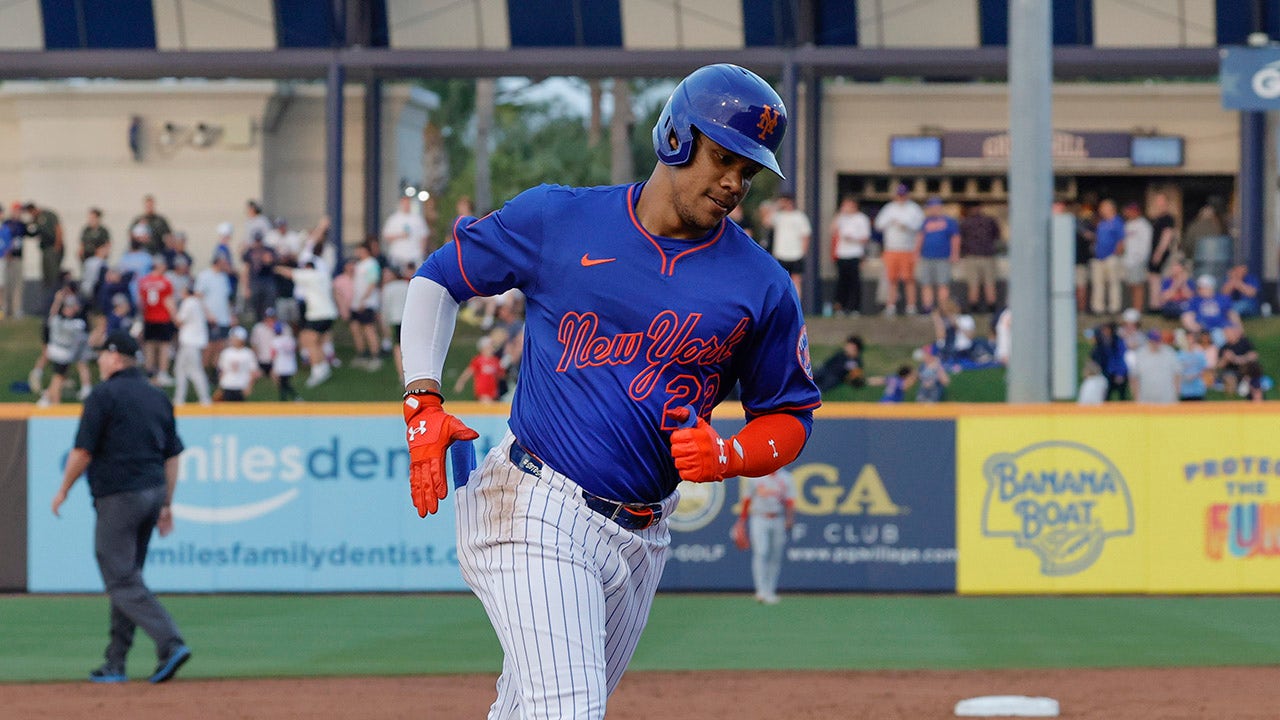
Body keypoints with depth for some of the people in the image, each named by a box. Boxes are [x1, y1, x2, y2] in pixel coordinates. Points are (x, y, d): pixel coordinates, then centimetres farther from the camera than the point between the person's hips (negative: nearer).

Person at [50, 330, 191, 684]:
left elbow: (83, 451, -12)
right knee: (127, 575, 14)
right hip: (153, 492, 8)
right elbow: (172, 455, 13)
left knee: (121, 580, -7)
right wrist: (167, 505, 16)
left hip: (118, 496, -8)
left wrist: (63, 490, 1)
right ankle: (115, 664, 15)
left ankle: (170, 643, -23)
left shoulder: (104, 395, -9)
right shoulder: (158, 397, 13)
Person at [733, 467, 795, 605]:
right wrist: (742, 522, 7)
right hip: (759, 520, -2)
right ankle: (762, 591, -23)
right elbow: (747, 501, 9)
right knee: (760, 553, -15)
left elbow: (790, 502, 0)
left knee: (776, 557, 3)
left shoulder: (786, 478, 7)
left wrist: (790, 519, -17)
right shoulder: (754, 476, 5)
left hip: (778, 521, 2)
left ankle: (771, 591, 11)